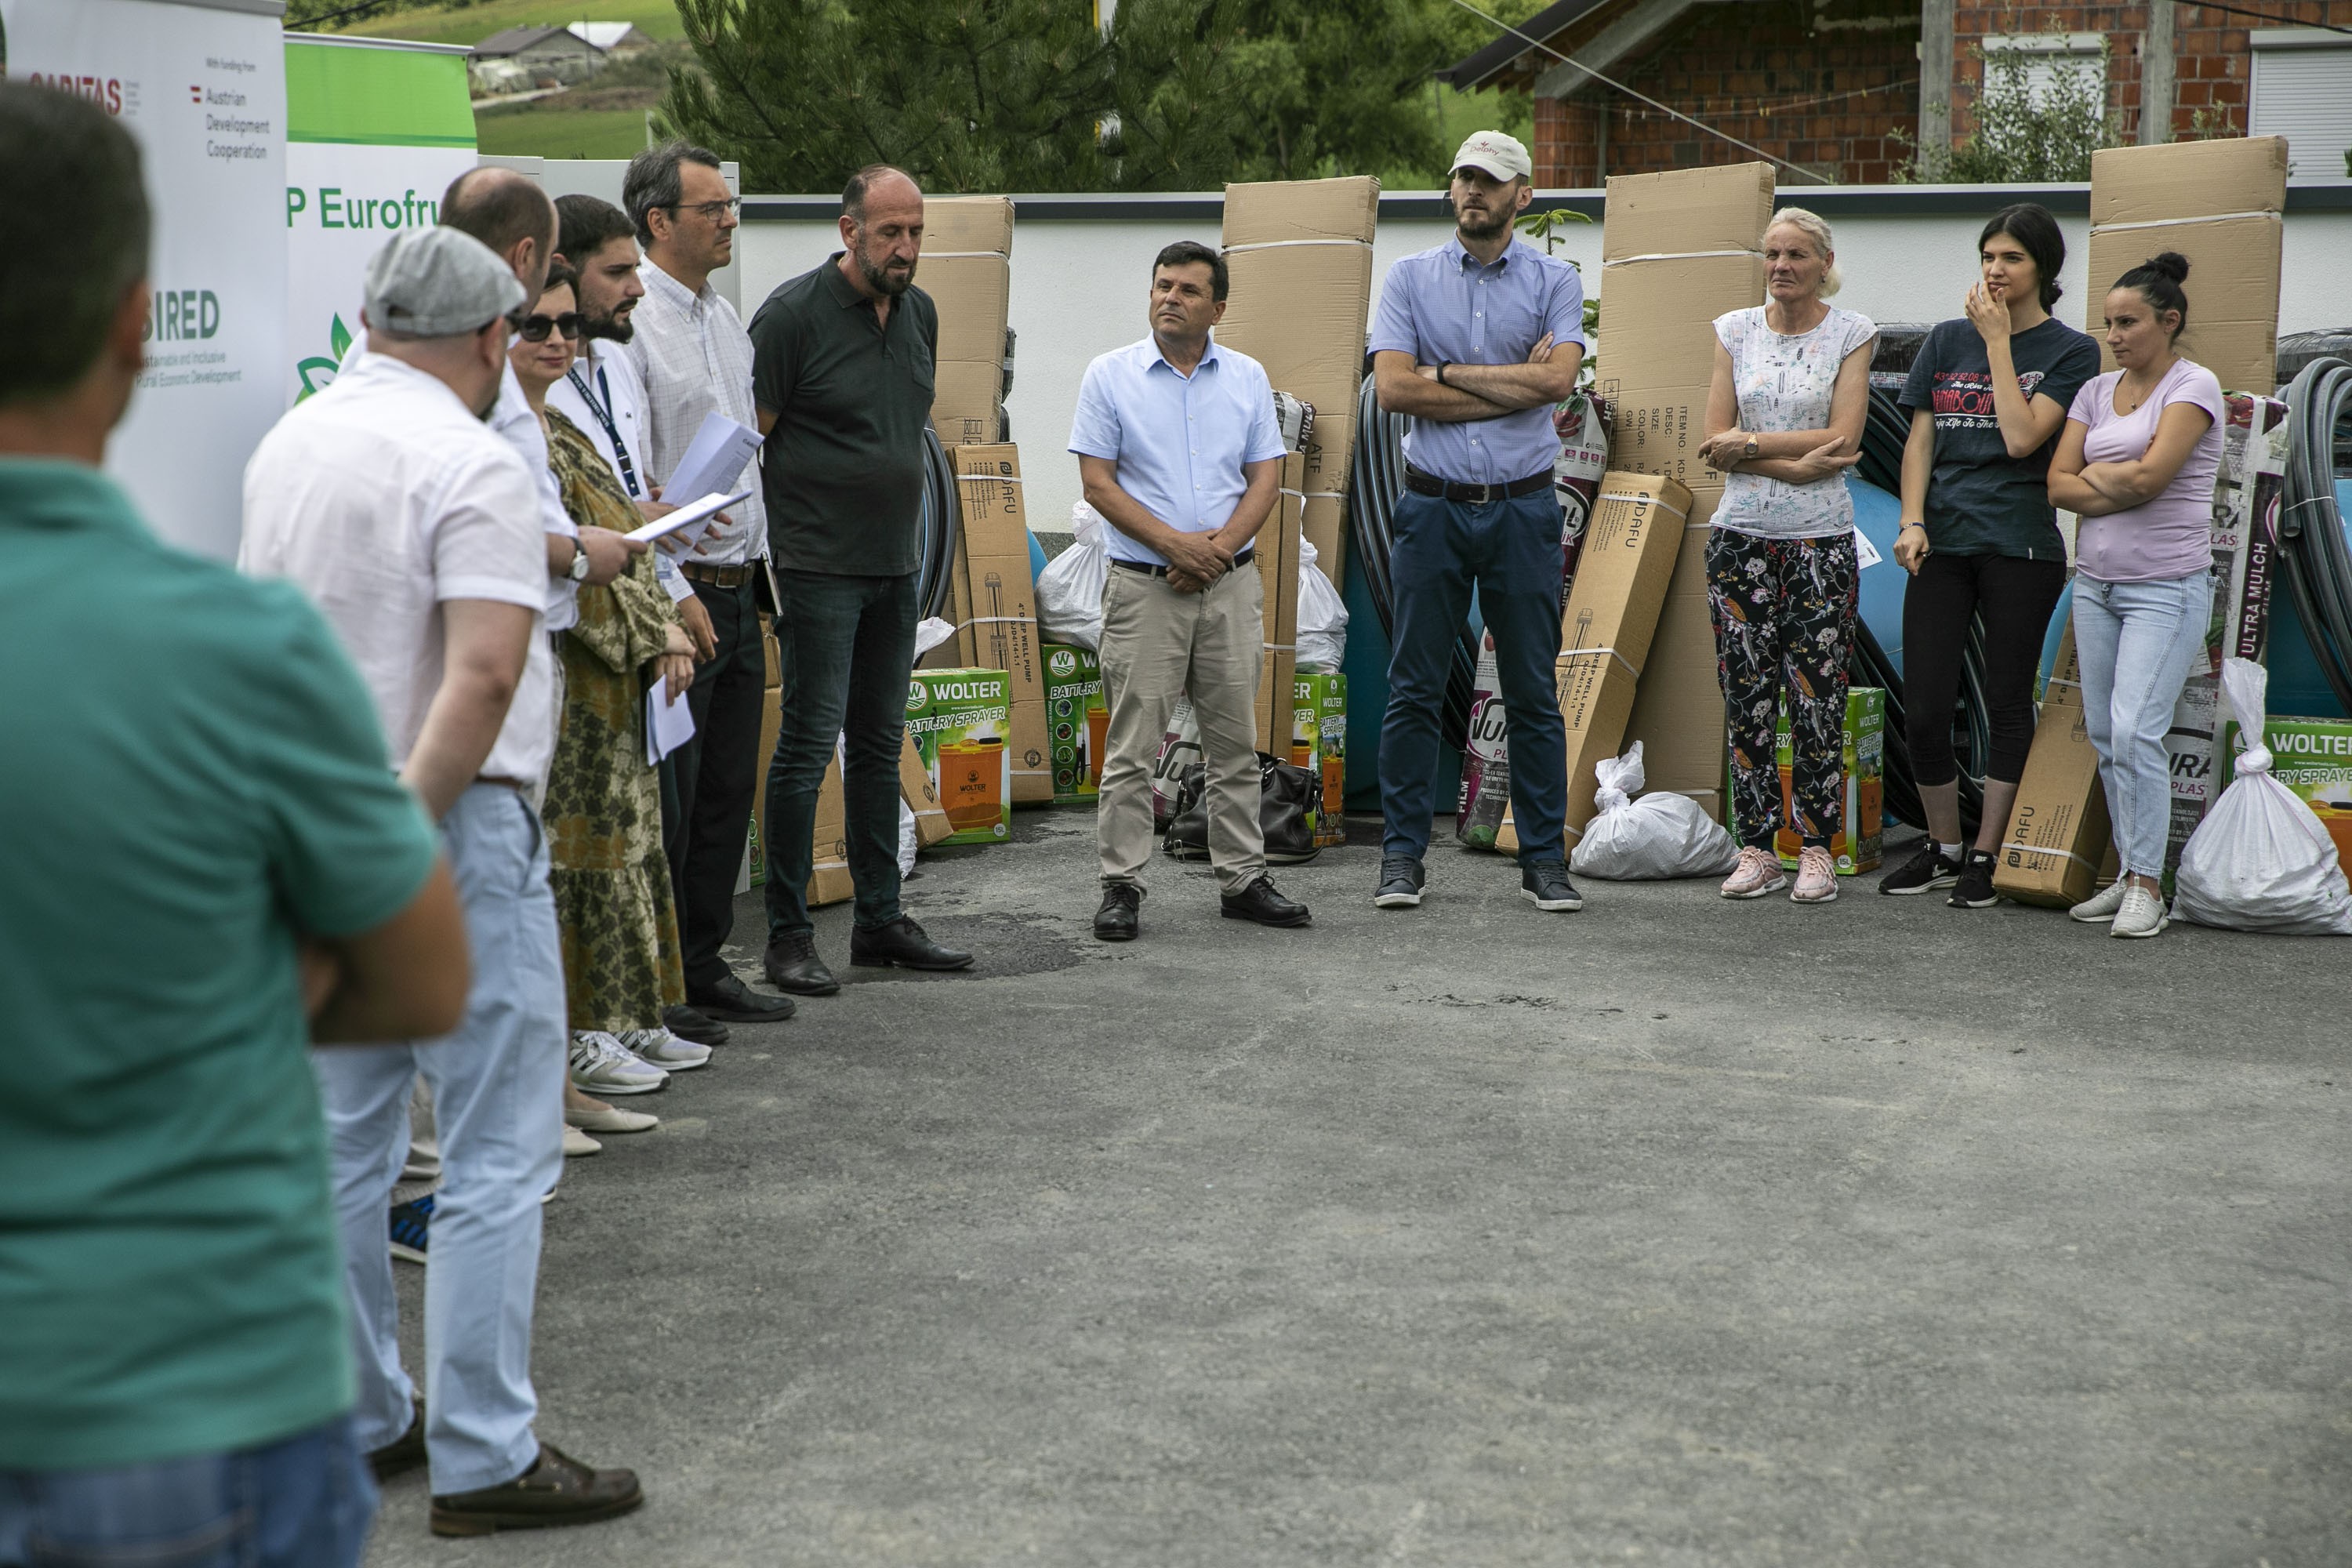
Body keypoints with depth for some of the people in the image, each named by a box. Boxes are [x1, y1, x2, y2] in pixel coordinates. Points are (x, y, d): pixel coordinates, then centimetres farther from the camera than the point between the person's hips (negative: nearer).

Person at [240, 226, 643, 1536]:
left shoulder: (290, 444, 10)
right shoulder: (474, 465, -15)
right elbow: (483, 673, -26)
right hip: (449, 827, -9)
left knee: (348, 1137, 15)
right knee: (500, 1150, -3)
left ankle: (361, 1422, 24)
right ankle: (485, 1457, 0)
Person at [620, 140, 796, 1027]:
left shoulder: (724, 316, 16)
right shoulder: (628, 320, -13)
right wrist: (671, 596, -20)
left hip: (737, 588, 9)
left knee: (728, 786, 12)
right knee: (668, 793, -4)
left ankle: (703, 966, 21)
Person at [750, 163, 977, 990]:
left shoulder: (919, 311, 10)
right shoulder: (793, 312, -11)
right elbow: (748, 436, -11)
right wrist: (773, 539, -13)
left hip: (897, 562, 7)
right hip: (819, 564, -7)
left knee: (880, 742, 13)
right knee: (809, 742, -6)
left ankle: (881, 918, 21)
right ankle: (789, 935, 0)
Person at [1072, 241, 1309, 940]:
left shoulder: (1247, 378, 8)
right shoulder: (1110, 376, 0)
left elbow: (1265, 476, 6)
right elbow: (1098, 483, -5)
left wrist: (1222, 545, -11)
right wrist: (1175, 544, -14)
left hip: (1232, 583, 3)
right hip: (1145, 586, -3)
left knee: (1236, 742, 8)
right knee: (1133, 746, -2)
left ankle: (1243, 879, 15)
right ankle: (1121, 887, 3)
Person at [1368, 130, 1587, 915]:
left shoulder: (1554, 282, 4)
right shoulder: (1409, 278, 4)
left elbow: (1557, 379, -13)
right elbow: (1393, 387, -8)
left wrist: (1446, 372, -9)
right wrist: (1510, 384, -8)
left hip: (1522, 506, 0)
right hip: (1433, 504, 0)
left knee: (1533, 693, 4)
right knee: (1414, 689, 1)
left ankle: (1545, 858, 11)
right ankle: (1402, 855, 9)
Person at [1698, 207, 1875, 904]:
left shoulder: (1851, 334, 2)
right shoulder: (1735, 330, 8)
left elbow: (1844, 440, -8)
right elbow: (1715, 442, 1)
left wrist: (1752, 443, -10)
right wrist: (1796, 464, -12)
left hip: (1821, 540, -2)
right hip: (1741, 535, 2)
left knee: (1817, 700, -3)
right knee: (1746, 697, 2)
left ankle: (1817, 850, 7)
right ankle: (1756, 850, 10)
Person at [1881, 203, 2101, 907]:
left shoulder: (2069, 351, 1)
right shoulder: (1947, 339, 12)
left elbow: (2022, 437, -12)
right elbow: (1920, 440, 10)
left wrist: (1998, 342, -8)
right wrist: (1911, 522, -3)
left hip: (2020, 544, -3)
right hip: (1943, 543, 3)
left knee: (2008, 702, 2)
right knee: (1923, 709, -1)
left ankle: (1987, 856, 11)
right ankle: (1943, 847, 16)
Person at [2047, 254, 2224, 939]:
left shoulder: (2193, 386, -5)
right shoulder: (2096, 392, 13)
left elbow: (2150, 474, -17)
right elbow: (2059, 485, 4)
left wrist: (2096, 474, 1)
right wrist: (2123, 486, -10)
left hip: (2166, 586, -7)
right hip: (2095, 580, 7)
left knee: (2135, 732, -14)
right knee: (2105, 736, 5)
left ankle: (2148, 889, -9)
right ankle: (2130, 874, 13)